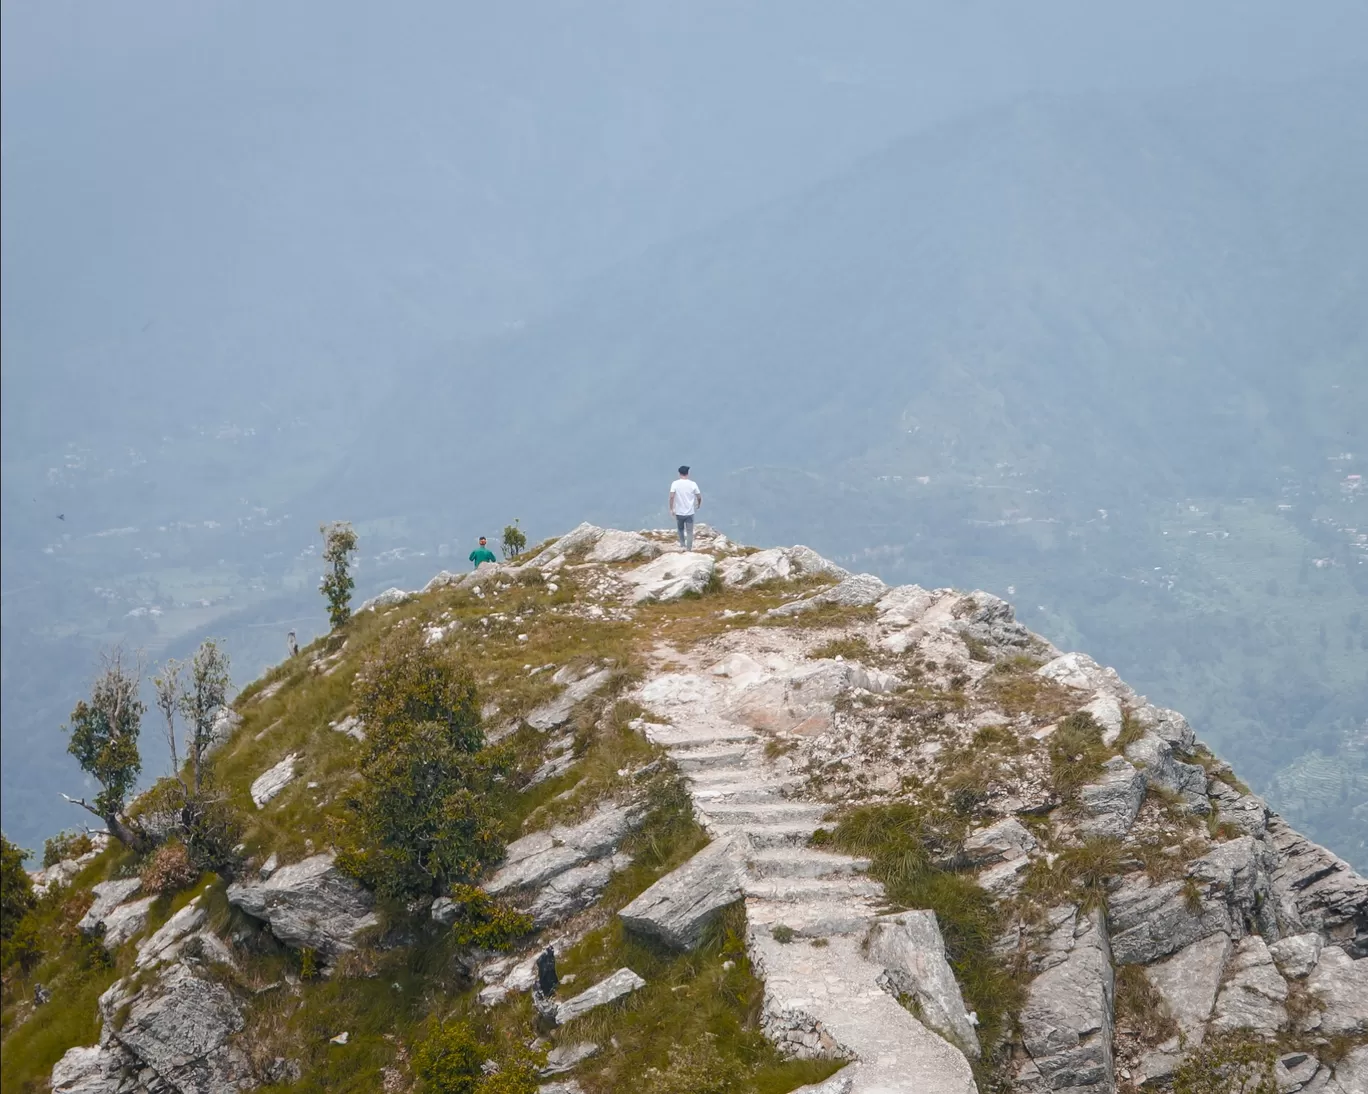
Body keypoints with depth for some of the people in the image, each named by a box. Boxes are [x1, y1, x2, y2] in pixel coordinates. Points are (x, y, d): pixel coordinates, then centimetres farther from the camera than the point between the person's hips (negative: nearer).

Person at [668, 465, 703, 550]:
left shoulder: (675, 483, -9)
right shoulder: (693, 484, -7)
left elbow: (671, 496, -17)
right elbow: (699, 497, -2)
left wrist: (671, 509, -8)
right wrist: (699, 505, 19)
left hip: (679, 512, 0)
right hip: (690, 512, 0)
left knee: (681, 529, 23)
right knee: (689, 531, 6)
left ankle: (682, 544, 21)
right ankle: (689, 549, 4)